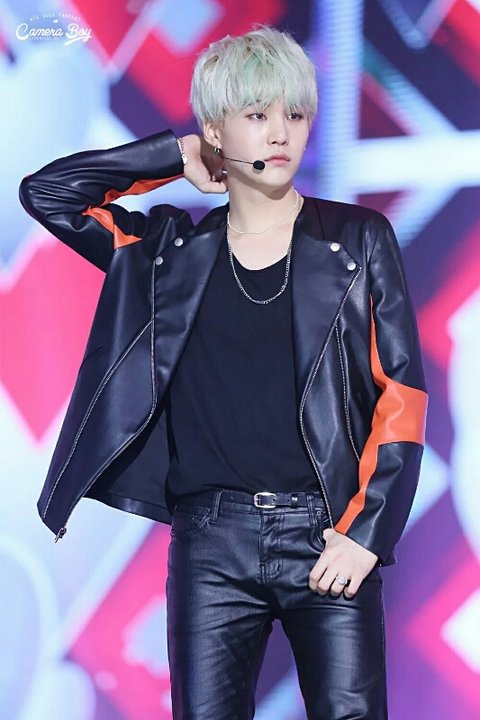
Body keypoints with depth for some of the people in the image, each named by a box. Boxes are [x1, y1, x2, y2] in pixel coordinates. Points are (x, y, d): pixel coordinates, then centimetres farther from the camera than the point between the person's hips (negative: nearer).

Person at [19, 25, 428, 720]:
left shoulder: (357, 240, 5)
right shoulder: (172, 250, 10)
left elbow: (403, 393, 3)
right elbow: (45, 192, 8)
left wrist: (367, 532, -6)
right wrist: (176, 156, 6)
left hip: (328, 537, -1)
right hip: (211, 545, 1)